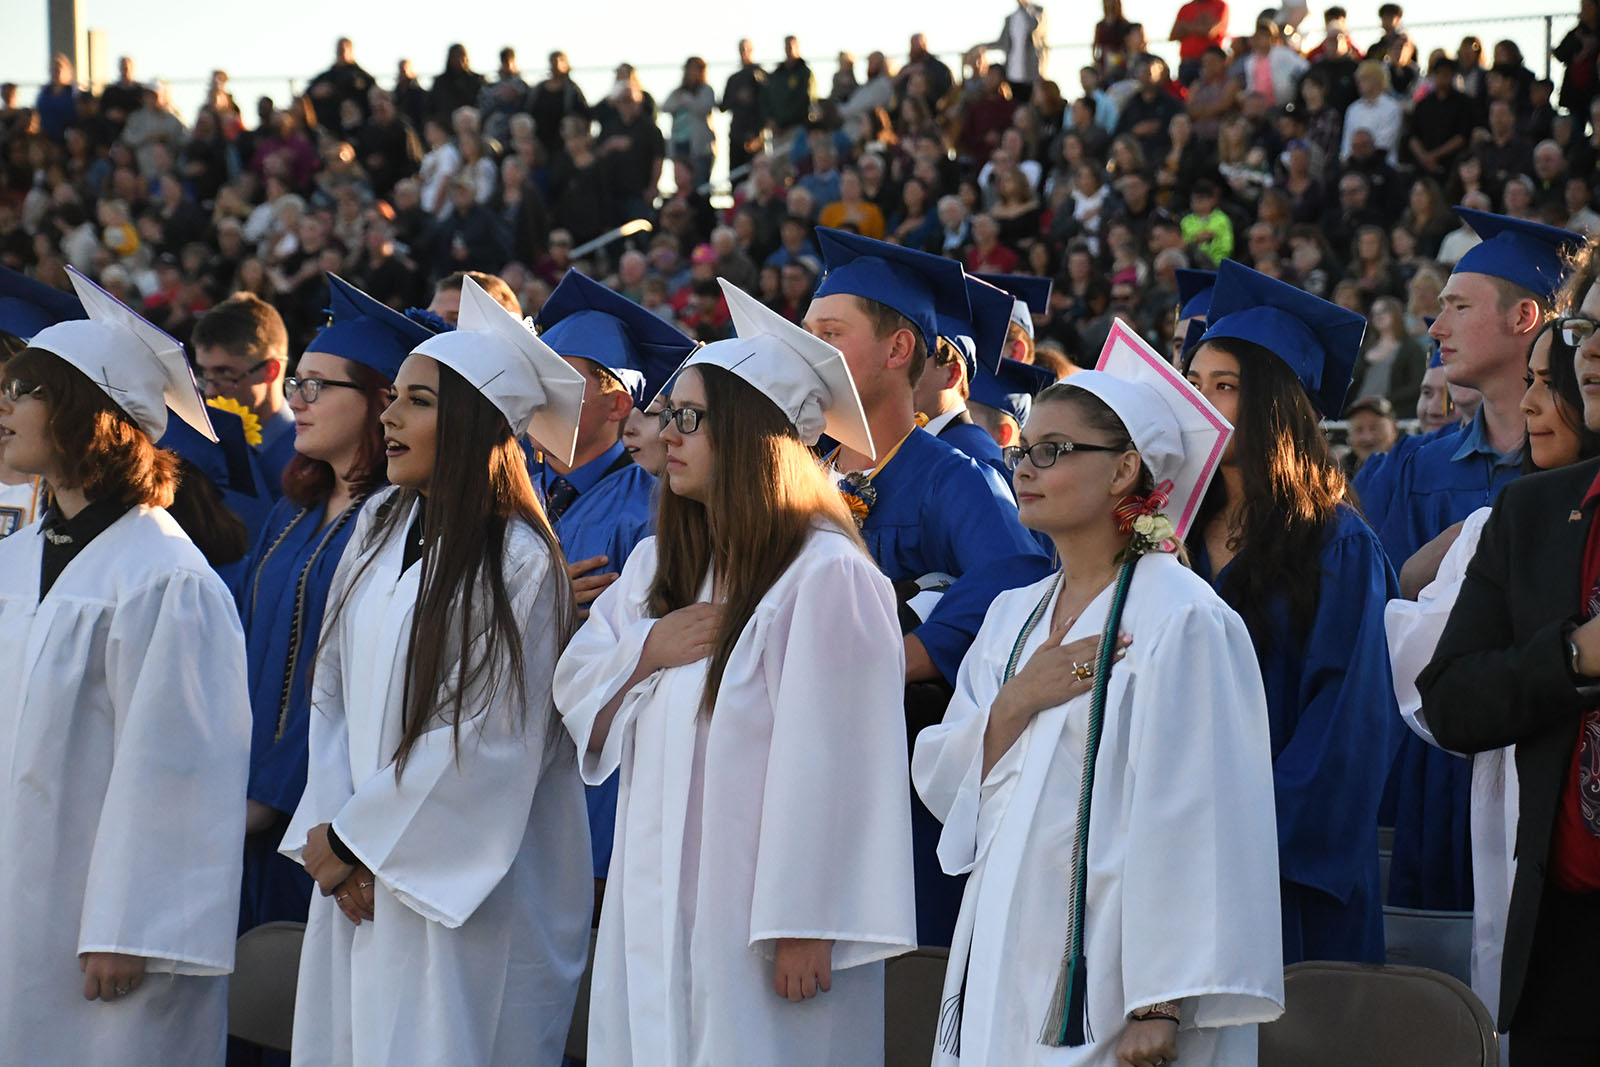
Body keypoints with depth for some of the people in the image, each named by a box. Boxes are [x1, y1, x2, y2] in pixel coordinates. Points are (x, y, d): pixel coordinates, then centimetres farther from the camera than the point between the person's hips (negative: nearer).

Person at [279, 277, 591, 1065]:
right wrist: (329, 830, -3)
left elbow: (489, 740, -15)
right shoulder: (379, 526, 8)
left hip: (460, 887, -6)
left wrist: (353, 839, -10)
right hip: (358, 880, 6)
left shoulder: (519, 563, -13)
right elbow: (331, 691, 10)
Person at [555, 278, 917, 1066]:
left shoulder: (826, 576, -14)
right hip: (655, 911, 8)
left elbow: (829, 763, -17)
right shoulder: (656, 565, 14)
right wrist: (646, 653, -5)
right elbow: (574, 687, 16)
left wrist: (805, 929, -19)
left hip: (755, 913, -8)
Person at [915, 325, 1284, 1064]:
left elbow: (1193, 825, -16)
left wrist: (1162, 1005, -21)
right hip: (1004, 966, 7)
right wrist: (1017, 701, -9)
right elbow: (939, 780, 10)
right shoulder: (1013, 616, 14)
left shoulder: (1183, 621, -10)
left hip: (1108, 976, -6)